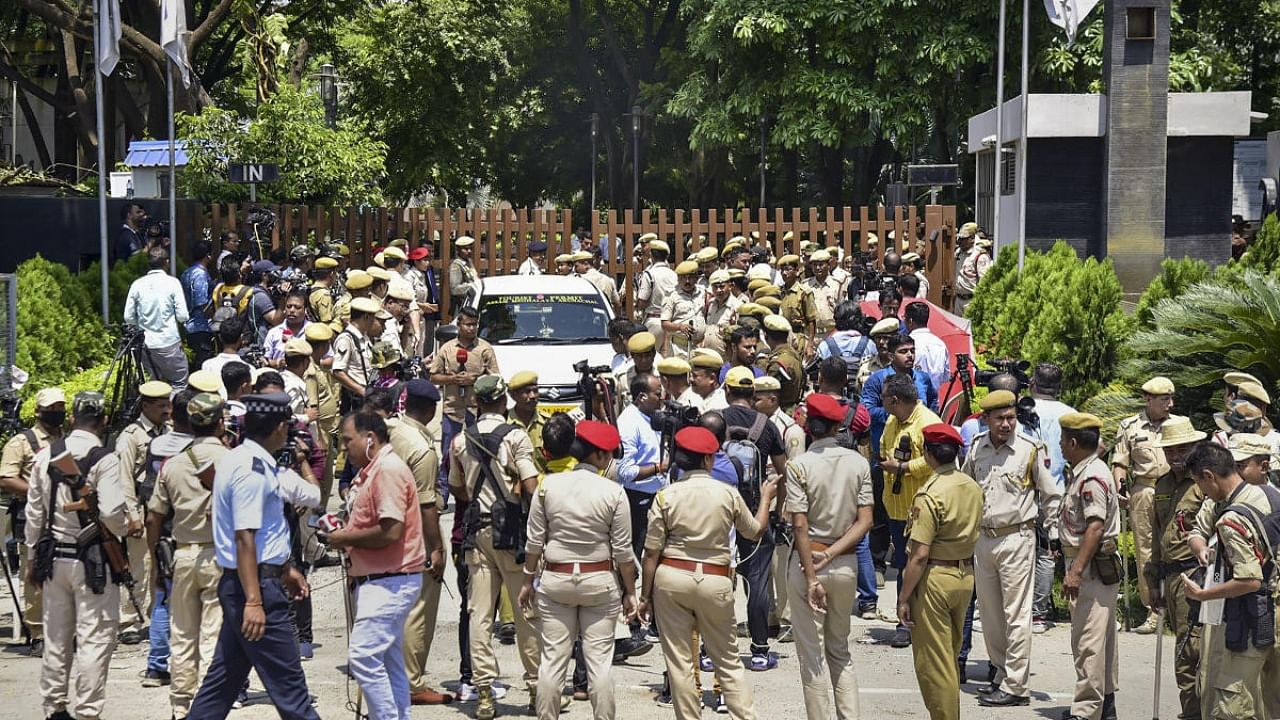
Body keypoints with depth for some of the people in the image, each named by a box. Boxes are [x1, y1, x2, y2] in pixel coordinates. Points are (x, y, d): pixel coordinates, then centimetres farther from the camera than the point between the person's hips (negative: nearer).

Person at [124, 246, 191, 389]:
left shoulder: (137, 284, 1)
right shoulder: (172, 282, -8)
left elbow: (128, 318, 3)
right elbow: (183, 316, -10)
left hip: (146, 344, 4)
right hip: (169, 342, -4)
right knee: (180, 385, 4)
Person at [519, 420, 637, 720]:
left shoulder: (548, 485, -4)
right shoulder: (613, 492, -9)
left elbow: (534, 542, 0)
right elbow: (622, 550, -6)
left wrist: (528, 581, 11)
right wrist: (630, 592, 4)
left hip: (555, 580, 2)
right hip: (600, 582, -2)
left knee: (553, 658, 7)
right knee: (599, 660, 3)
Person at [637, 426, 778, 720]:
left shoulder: (666, 496, -4)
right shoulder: (728, 494, -3)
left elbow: (651, 553, -3)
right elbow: (754, 531, 15)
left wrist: (645, 596, 5)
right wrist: (766, 498, 32)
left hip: (670, 578, 0)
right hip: (714, 581, 0)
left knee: (679, 661, 7)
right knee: (728, 660, 12)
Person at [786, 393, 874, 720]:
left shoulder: (798, 465, -11)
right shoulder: (859, 463, 0)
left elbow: (800, 525, -16)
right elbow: (865, 521, -5)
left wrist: (811, 578, -15)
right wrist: (831, 554, -7)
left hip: (807, 562, -4)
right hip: (847, 564, 4)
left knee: (812, 656, 4)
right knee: (840, 651, 18)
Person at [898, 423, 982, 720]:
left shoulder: (930, 494, -20)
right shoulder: (972, 487, 4)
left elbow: (920, 554, -21)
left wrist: (904, 597, -14)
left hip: (935, 579, -8)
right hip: (966, 576, 8)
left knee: (932, 663, 3)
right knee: (950, 658, 21)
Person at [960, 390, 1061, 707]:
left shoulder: (1031, 449, -8)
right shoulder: (977, 447, 5)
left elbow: (1051, 496, -1)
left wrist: (1054, 535, -4)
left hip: (1016, 538, -6)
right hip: (983, 537, 6)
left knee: (1016, 615, -4)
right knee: (989, 613, 13)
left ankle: (1016, 687, -1)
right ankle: (1002, 674, 25)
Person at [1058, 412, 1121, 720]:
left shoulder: (1092, 477, -18)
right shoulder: (1082, 472, 15)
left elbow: (1095, 527, -25)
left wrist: (1076, 571, -28)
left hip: (1091, 567, -11)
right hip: (1098, 567, 11)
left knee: (1088, 640, -11)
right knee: (1103, 637, 17)